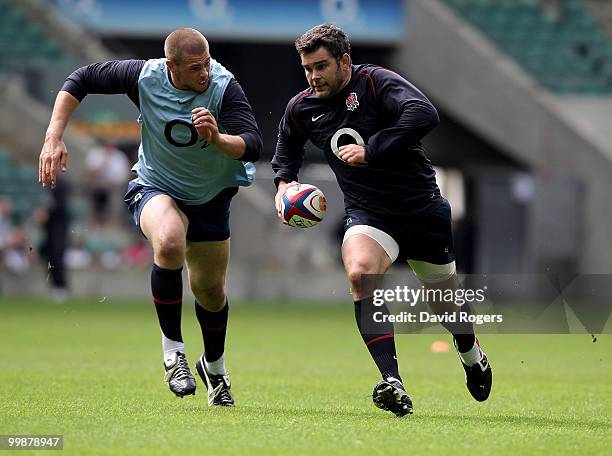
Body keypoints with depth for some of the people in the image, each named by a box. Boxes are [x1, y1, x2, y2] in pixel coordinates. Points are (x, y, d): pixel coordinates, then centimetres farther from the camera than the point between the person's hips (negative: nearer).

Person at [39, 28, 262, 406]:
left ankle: (214, 367, 44)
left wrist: (218, 138, -52)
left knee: (211, 291, 12)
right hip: (155, 188, -2)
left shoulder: (224, 87, -25)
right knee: (169, 243, -36)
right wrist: (54, 138, -15)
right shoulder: (145, 76, -22)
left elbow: (253, 147, -31)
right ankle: (173, 351, -21)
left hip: (210, 197, 2)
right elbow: (82, 79, -7)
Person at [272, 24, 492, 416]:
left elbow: (424, 114, -32)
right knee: (359, 273, -30)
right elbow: (288, 147, 24)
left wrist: (371, 150, -32)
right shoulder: (301, 109, 1)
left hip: (423, 207, -2)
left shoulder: (376, 82, -16)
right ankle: (393, 384, -36)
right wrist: (284, 182, 4)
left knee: (443, 293, 13)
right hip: (368, 213, 2)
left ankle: (472, 354, 50)